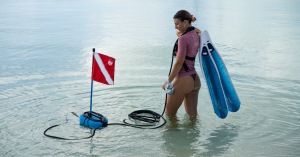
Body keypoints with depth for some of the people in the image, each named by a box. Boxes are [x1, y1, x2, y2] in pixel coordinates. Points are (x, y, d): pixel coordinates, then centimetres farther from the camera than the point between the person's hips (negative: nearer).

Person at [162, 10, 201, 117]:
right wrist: (193, 29, 5)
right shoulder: (196, 35, 8)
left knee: (169, 114, 9)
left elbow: (179, 63, -19)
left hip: (183, 80, -8)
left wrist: (168, 82, -12)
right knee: (192, 114, 16)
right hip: (195, 79, 8)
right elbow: (178, 33, 25)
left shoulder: (183, 39, -18)